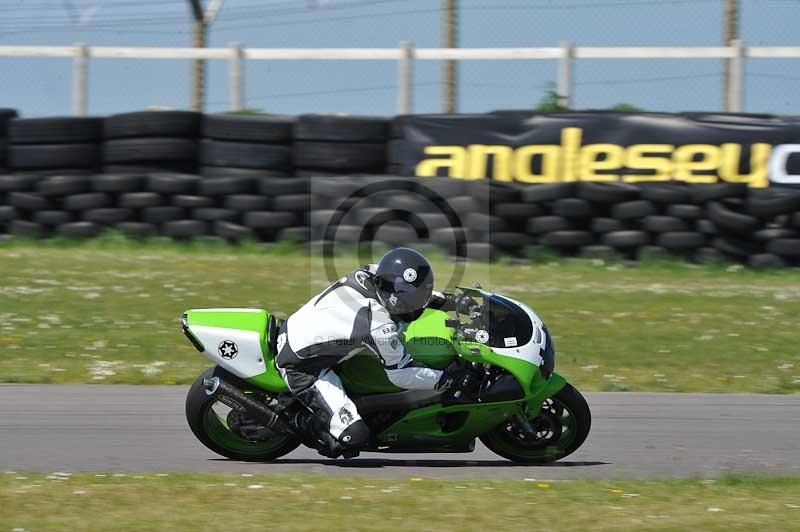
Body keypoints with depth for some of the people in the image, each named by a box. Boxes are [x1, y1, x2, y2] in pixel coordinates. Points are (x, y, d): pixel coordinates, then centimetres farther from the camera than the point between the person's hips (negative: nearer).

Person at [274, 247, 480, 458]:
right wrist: (448, 379, -10)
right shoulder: (379, 326, -30)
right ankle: (305, 423, 10)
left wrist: (452, 301, 7)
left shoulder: (366, 274, -9)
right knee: (355, 436, -17)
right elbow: (400, 374, -16)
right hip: (301, 368, -9)